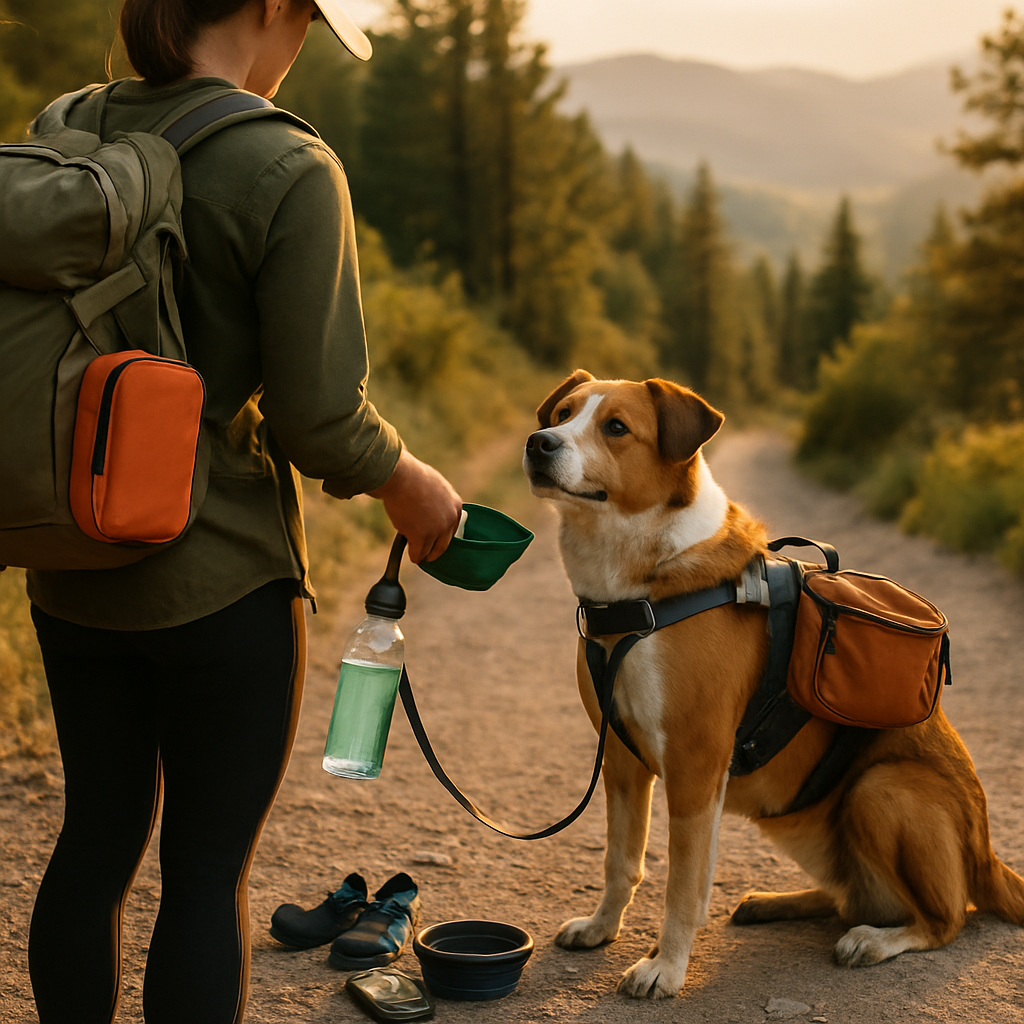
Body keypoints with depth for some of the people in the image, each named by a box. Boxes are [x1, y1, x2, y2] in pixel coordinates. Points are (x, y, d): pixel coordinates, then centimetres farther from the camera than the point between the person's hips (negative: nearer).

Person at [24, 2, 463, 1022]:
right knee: (208, 864, 9)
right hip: (223, 576, -6)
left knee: (98, 834, 20)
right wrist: (410, 484, 0)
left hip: (71, 566, 6)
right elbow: (317, 416, -18)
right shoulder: (290, 171, -16)